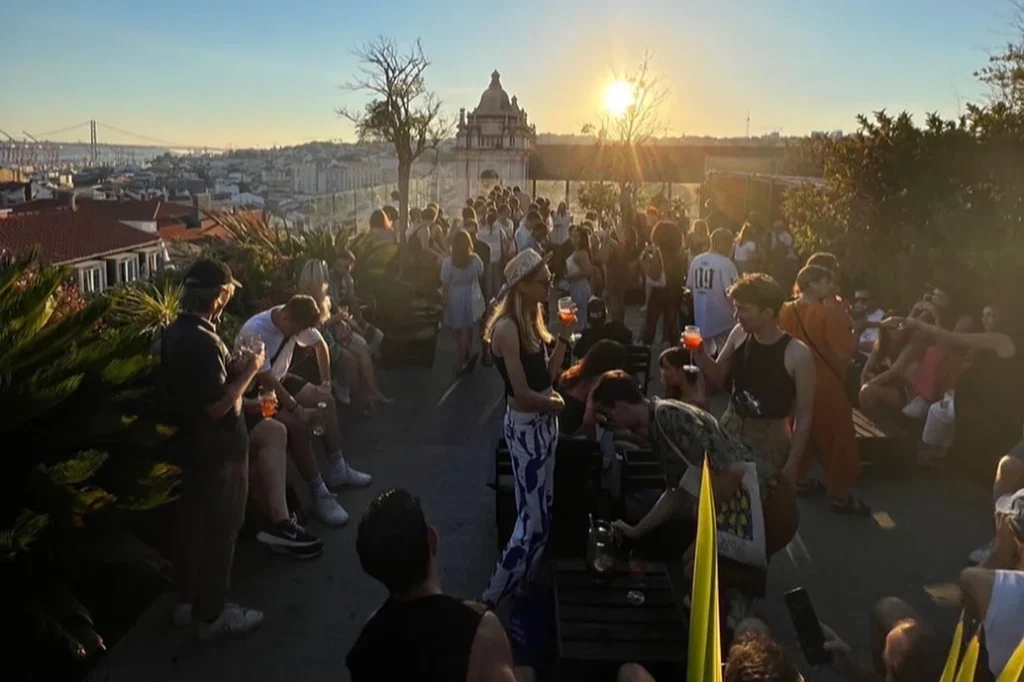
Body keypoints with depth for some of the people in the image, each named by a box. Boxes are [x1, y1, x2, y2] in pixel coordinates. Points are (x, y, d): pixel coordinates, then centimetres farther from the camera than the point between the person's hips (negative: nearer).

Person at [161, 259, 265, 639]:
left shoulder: (175, 332, 5)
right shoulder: (201, 341, -26)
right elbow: (218, 406, -26)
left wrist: (233, 367, 7)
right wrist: (249, 370, -16)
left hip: (191, 445, 10)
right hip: (218, 450, -10)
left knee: (192, 524, 19)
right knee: (220, 530, 4)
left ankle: (187, 602, 34)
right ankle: (211, 615, 17)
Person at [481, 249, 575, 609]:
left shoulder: (531, 320, 8)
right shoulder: (507, 327, -20)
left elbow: (549, 374, 8)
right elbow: (522, 392, -21)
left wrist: (563, 336, -1)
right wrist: (555, 403, -5)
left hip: (543, 421, 9)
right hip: (526, 426, -9)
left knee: (540, 512, 15)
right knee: (535, 518, -6)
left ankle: (521, 580, 31)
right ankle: (491, 598, 4)